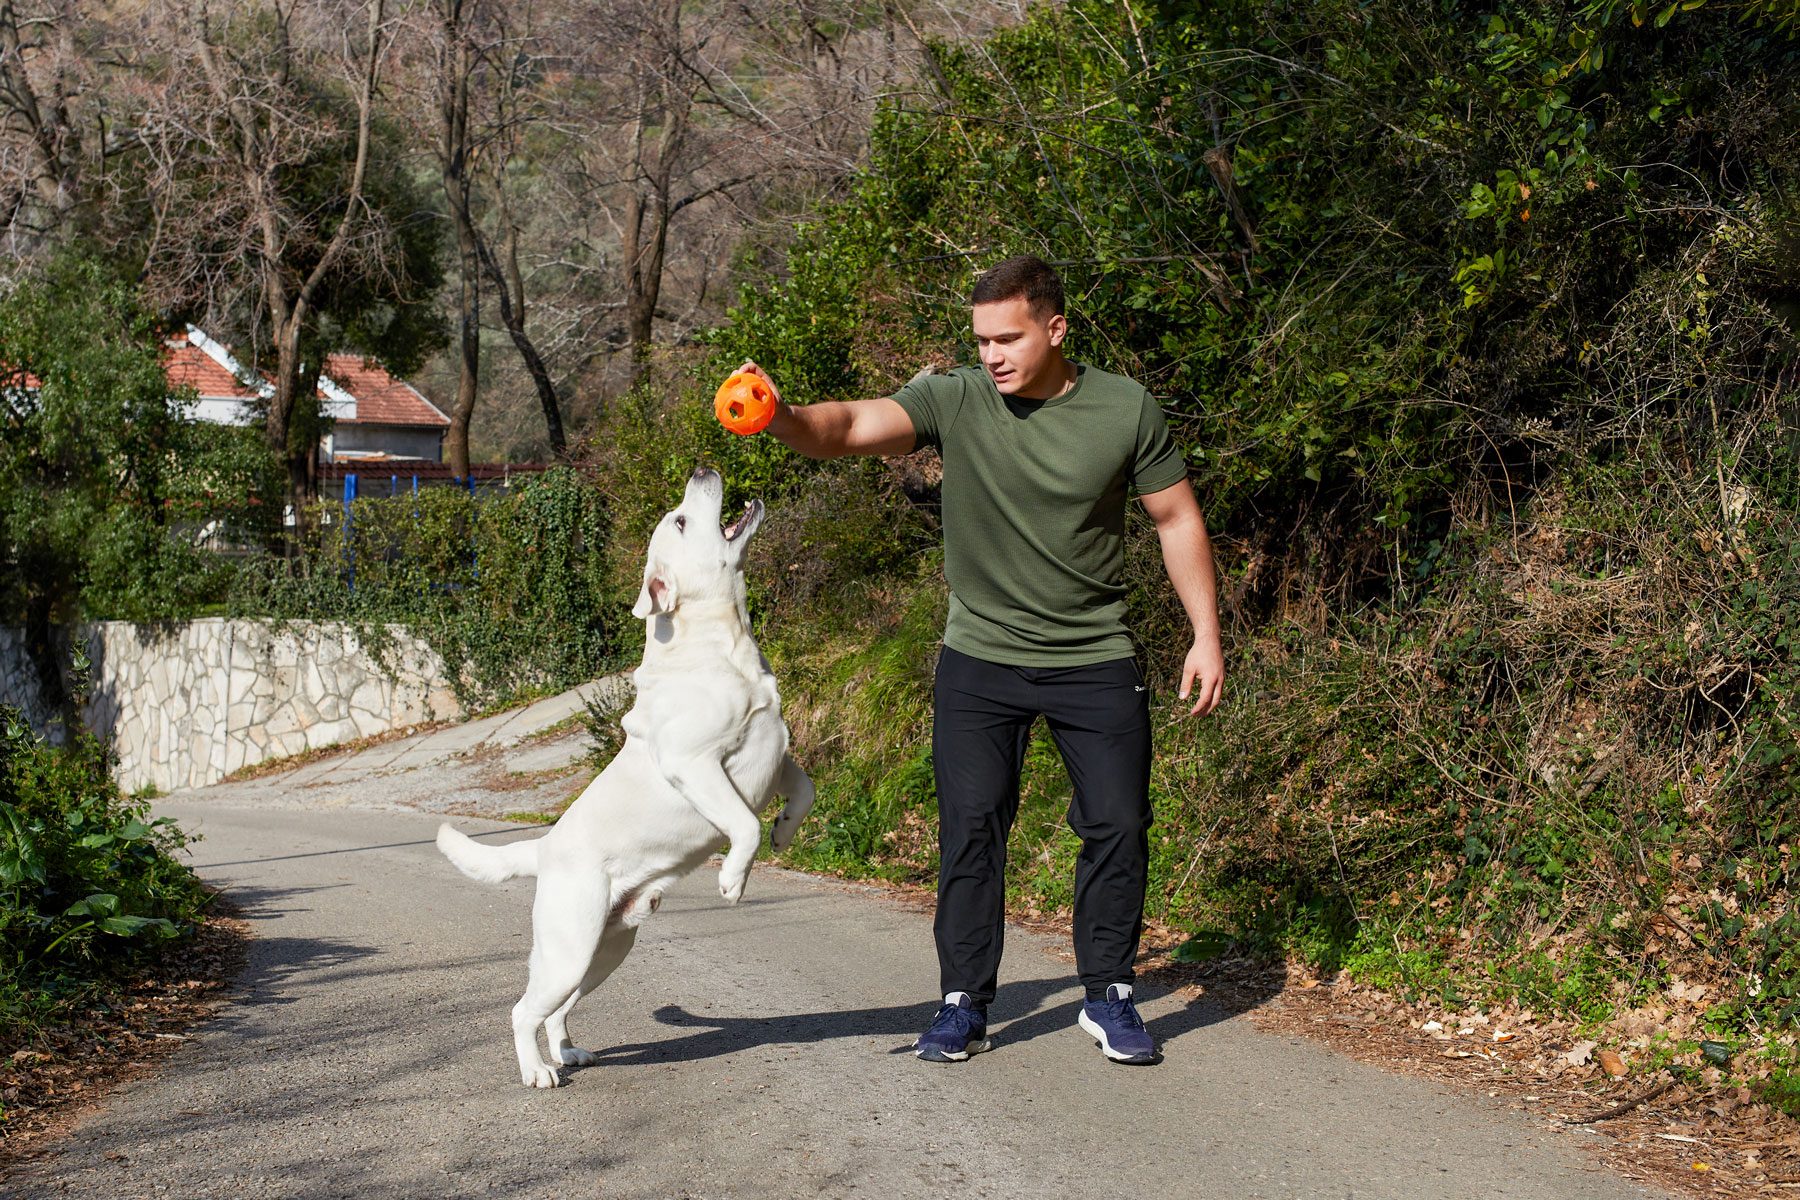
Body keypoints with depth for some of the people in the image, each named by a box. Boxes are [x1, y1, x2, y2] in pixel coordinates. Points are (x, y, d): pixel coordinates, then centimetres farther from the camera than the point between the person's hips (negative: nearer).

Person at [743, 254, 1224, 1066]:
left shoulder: (1125, 410, -7)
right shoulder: (955, 401, -10)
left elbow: (1176, 519, 3)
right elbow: (851, 427, -24)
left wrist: (1206, 635, 1)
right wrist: (783, 417, -46)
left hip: (1096, 661, 1)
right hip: (980, 660, 0)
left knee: (1118, 825, 2)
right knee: (971, 829, -2)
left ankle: (1109, 998, 18)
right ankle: (964, 1005, 9)